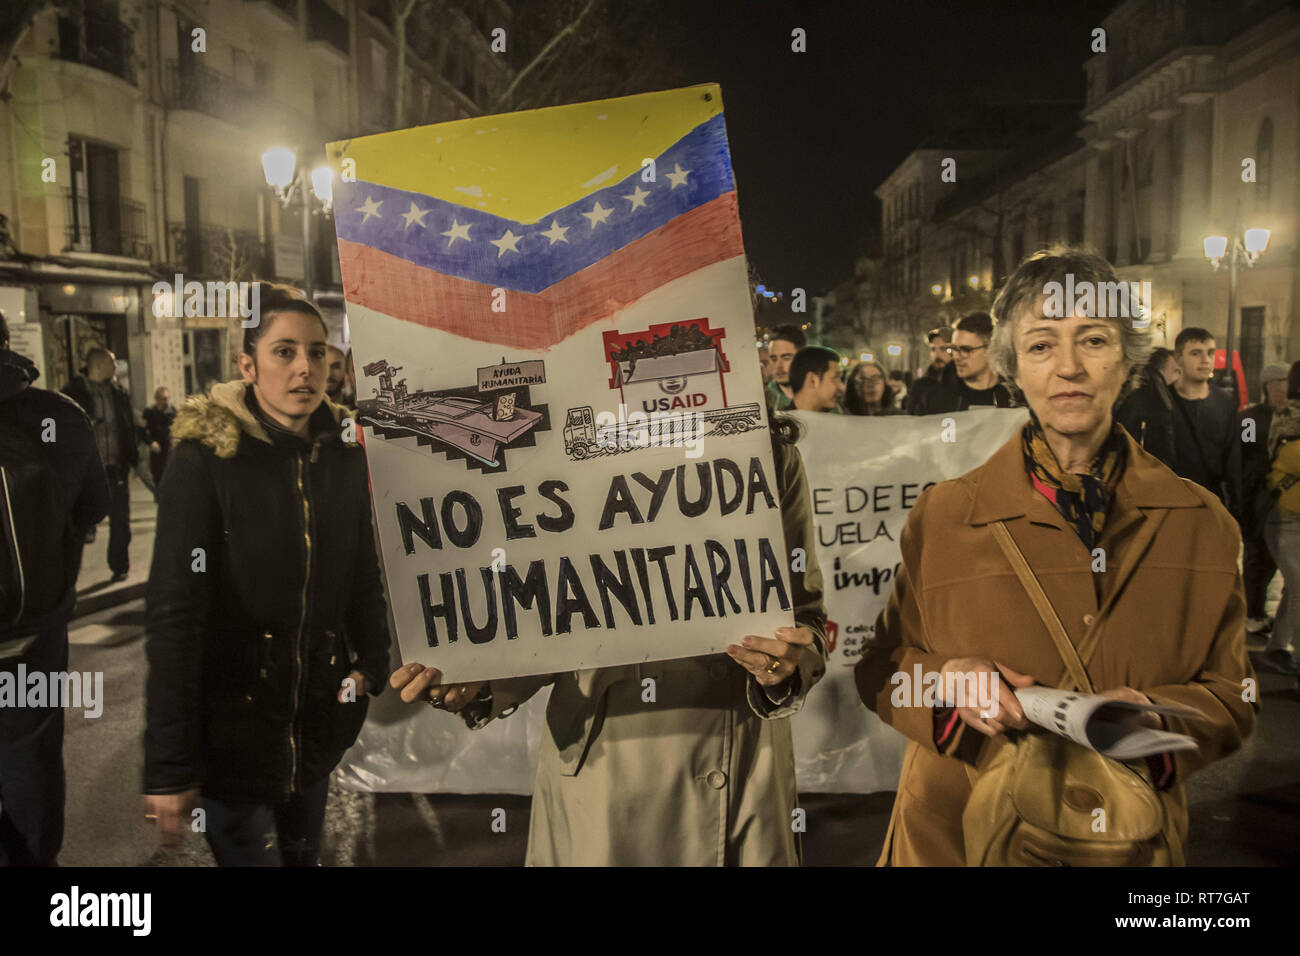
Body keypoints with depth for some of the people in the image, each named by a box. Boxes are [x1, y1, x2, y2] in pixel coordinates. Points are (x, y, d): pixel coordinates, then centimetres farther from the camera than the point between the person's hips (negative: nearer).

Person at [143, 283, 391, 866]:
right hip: (231, 725, -4)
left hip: (319, 724, 5)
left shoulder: (345, 453, 1)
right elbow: (174, 614, -17)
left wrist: (371, 666, -2)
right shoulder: (205, 457, -14)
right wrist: (169, 768, -18)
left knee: (304, 853, 18)